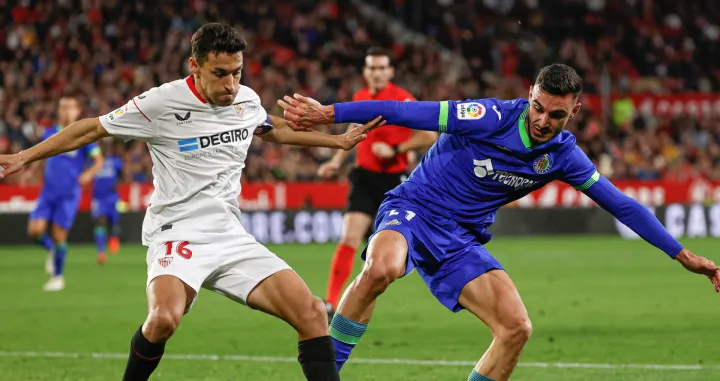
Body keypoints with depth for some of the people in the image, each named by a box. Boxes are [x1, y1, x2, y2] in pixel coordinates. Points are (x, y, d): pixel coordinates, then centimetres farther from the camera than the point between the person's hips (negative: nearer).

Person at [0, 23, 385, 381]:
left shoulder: (247, 100, 6)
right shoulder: (162, 102, -11)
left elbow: (275, 129, 31)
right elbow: (90, 129, 1)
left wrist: (339, 141, 34)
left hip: (232, 237, 5)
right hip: (178, 233, -5)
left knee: (312, 313, -10)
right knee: (163, 319, -33)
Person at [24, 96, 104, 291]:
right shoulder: (50, 133, 8)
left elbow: (98, 160, -2)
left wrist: (88, 173, -21)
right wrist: (30, 171, 8)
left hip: (69, 193, -3)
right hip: (48, 192, 3)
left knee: (59, 235, -5)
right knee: (34, 230, -11)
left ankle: (58, 277, 13)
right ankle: (52, 250, 23)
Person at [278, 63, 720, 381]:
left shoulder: (563, 154, -3)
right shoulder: (492, 117, -19)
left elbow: (620, 204, 5)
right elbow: (404, 111, -18)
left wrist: (684, 255, 5)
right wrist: (328, 113, -20)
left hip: (462, 241, 5)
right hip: (414, 209, -5)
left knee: (517, 327, -10)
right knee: (381, 269, -38)